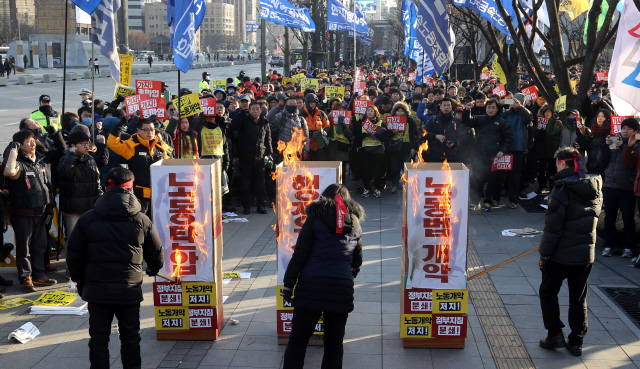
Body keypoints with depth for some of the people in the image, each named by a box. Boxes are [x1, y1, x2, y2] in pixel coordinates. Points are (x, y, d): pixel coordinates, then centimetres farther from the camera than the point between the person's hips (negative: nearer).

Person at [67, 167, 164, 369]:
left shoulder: (87, 219, -3)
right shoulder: (141, 220, -4)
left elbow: (74, 255, 1)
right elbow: (156, 254, 6)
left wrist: (80, 282, 16)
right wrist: (153, 269, 28)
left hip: (97, 291, 0)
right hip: (130, 292, 0)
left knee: (98, 338, 11)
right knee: (130, 338, 13)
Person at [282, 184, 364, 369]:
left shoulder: (315, 219, 2)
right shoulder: (356, 225, 12)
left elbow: (299, 255, -4)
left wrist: (288, 284, -1)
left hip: (311, 286, -2)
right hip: (342, 289, 3)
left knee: (298, 340, 5)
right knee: (334, 343, 11)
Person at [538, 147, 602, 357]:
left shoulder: (562, 189, -17)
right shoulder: (594, 189, 4)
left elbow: (553, 226, -19)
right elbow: (594, 218, 12)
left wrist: (545, 254, -12)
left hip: (562, 255, -6)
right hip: (585, 254, 6)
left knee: (548, 292, 14)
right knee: (578, 299, 13)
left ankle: (555, 335, 11)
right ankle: (576, 342, 18)